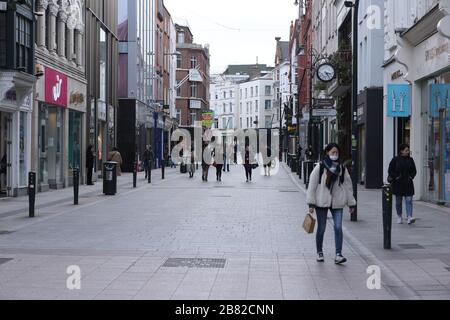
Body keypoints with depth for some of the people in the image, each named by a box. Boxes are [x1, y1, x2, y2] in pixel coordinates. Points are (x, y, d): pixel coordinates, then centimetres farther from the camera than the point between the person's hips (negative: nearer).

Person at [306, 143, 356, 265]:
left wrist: (351, 203, 9)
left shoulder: (342, 169, 6)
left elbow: (348, 186, 11)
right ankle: (319, 252, 25)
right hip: (321, 202, -2)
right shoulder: (320, 168, -3)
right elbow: (312, 185, -4)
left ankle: (338, 255, -9)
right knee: (321, 228, 8)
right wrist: (311, 203, -8)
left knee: (338, 227, -9)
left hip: (337, 203, 2)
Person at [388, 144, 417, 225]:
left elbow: (414, 171, 15)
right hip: (398, 184, -2)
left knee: (409, 200, -9)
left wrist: (411, 177, 0)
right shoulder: (395, 159, -4)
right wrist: (395, 177, -9)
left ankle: (409, 217, -17)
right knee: (398, 201, 8)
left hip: (408, 184, 2)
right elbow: (390, 170, -1)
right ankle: (399, 217, 22)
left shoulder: (410, 160, 6)